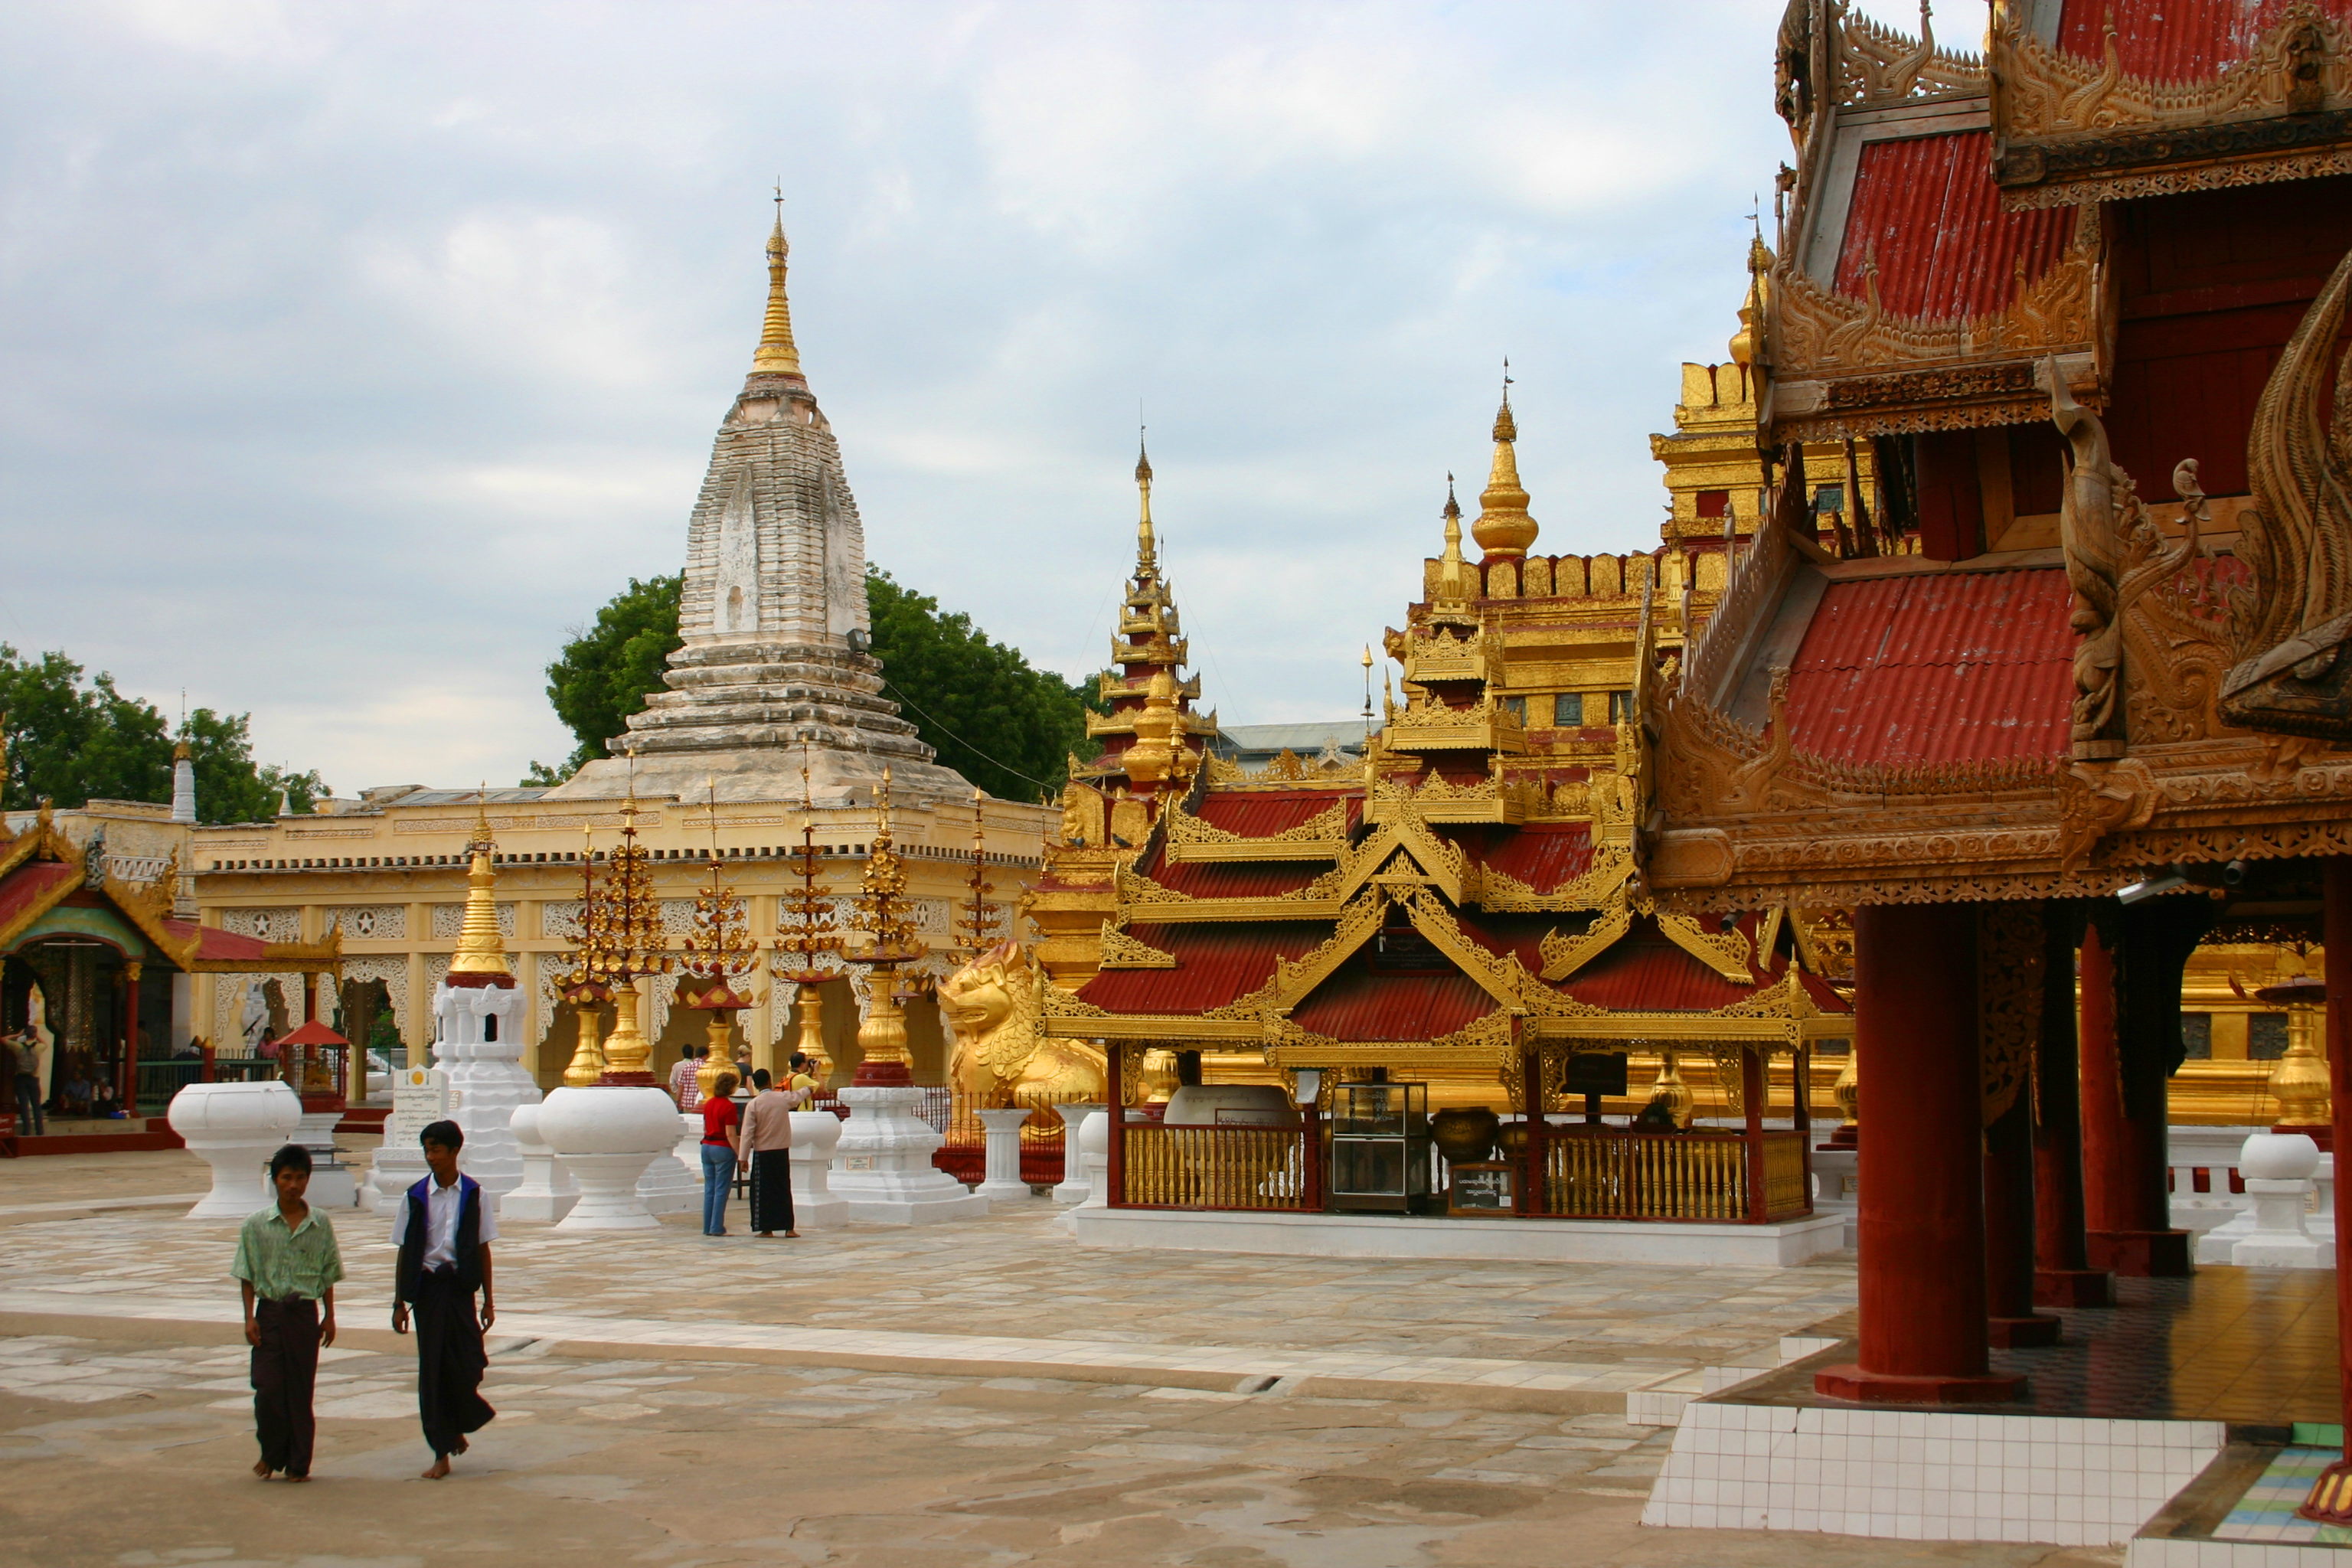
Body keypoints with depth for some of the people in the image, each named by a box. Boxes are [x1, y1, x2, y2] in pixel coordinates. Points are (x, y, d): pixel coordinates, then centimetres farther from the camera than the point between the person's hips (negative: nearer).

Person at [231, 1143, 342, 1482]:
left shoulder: (321, 1225, 2)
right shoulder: (256, 1225, 0)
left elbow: (328, 1275, 8)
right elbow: (247, 1276, 2)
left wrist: (329, 1316, 7)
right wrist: (250, 1318, -4)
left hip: (305, 1313, 1)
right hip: (269, 1311, 0)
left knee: (301, 1390, 4)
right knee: (268, 1388, -3)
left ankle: (298, 1463, 13)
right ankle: (272, 1454, 18)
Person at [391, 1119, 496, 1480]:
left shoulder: (473, 1194, 2)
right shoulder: (416, 1197, 2)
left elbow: (483, 1248, 6)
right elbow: (405, 1252, 5)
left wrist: (488, 1301, 5)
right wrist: (399, 1303, 2)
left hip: (461, 1286, 0)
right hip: (428, 1287, 0)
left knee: (467, 1363, -3)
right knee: (432, 1369, 1)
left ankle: (460, 1424, 28)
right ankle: (442, 1453, 8)